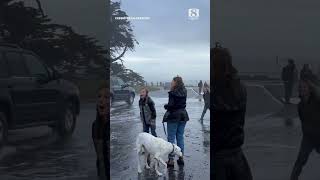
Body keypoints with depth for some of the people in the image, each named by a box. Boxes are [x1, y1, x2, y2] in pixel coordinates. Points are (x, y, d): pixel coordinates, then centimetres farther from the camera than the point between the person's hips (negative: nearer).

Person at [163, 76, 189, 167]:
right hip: (183, 115, 7)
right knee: (180, 137, 14)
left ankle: (171, 159, 1)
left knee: (171, 138, 0)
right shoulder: (184, 92, 5)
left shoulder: (172, 93, -15)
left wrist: (166, 106, -1)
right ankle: (181, 158, 19)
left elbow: (171, 105, -20)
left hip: (173, 116, -7)